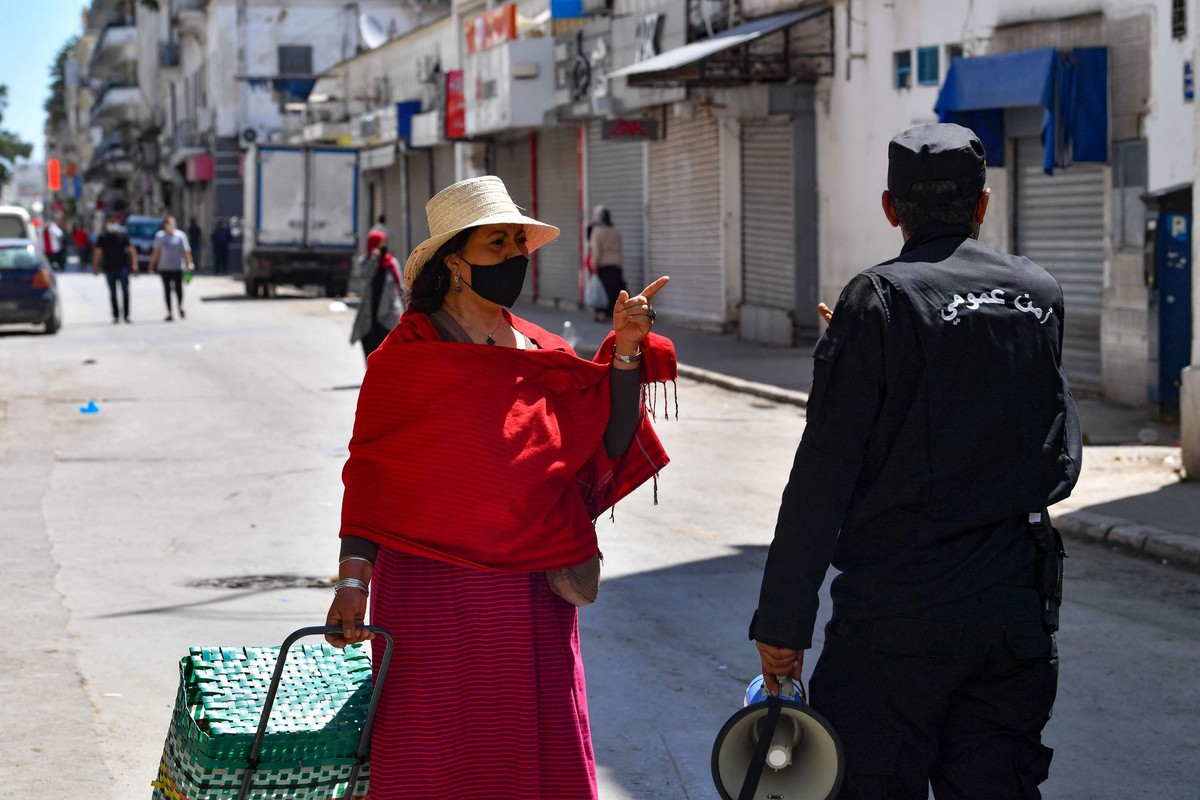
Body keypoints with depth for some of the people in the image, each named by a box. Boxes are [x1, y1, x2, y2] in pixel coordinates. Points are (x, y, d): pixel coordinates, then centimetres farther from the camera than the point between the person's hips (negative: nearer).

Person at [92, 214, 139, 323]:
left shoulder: (123, 236, 4)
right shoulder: (102, 238, 5)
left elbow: (131, 250, 4)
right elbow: (97, 253, 5)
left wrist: (134, 262, -8)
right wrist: (95, 266, 0)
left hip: (123, 267, -1)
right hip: (109, 268, 1)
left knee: (125, 292, -6)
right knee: (112, 293, 5)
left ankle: (126, 315, -1)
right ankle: (116, 315, 12)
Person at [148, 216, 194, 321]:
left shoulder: (180, 235, -1)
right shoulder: (160, 235, 5)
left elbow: (186, 251, -2)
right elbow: (156, 251, 11)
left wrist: (189, 263, -14)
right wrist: (152, 265, 9)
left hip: (178, 266, -2)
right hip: (164, 267, 2)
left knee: (178, 288, -8)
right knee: (167, 290, 4)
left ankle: (180, 307, 18)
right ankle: (169, 313, 10)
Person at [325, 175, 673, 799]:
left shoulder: (547, 357, 10)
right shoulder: (408, 355, -1)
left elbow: (611, 443, 5)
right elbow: (369, 471, -3)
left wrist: (626, 351, -4)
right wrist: (352, 579, -11)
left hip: (536, 594, 4)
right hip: (432, 590, -4)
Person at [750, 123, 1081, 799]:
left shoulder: (880, 299, -9)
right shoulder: (1042, 295, 6)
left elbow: (823, 473, -12)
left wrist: (782, 619, -8)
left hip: (899, 609, -5)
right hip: (1018, 607, 5)